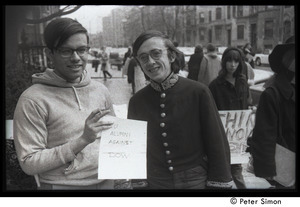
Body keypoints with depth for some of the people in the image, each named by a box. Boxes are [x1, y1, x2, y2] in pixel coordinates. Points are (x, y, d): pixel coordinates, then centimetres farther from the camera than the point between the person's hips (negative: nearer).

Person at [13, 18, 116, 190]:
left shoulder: (101, 90, -1)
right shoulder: (33, 100, -15)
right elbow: (29, 163, -17)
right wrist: (82, 140, -25)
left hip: (105, 182, 5)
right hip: (61, 185, -4)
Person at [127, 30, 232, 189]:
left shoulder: (198, 92, -13)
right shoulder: (136, 102, -5)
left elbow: (217, 144, -9)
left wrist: (219, 184, -8)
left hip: (196, 181, -2)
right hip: (154, 183, 3)